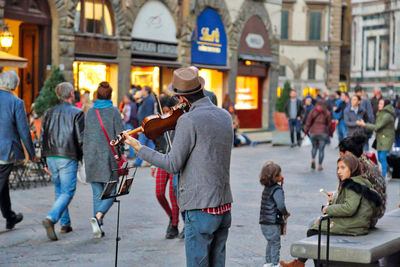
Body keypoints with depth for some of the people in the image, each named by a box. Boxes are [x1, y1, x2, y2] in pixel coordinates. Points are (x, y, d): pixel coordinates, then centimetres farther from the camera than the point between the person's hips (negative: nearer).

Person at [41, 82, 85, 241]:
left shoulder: (49, 113, 9)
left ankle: (65, 223, 21)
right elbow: (81, 139, -10)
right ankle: (51, 218, -25)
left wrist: (46, 159, 17)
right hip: (68, 158, -6)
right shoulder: (77, 113, -7)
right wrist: (84, 158, 3)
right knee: (67, 192, -4)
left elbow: (43, 137, 11)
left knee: (59, 190, 19)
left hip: (51, 157, 6)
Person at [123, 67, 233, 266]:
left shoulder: (188, 120, -14)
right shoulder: (224, 116, 8)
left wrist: (139, 148, -4)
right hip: (224, 206, 8)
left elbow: (173, 165, -12)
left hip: (200, 207, -8)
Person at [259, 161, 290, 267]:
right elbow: (280, 205, -28)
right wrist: (286, 213, -9)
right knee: (275, 243, 2)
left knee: (271, 242, 20)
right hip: (273, 223, -8)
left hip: (264, 222, 8)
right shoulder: (277, 189, -18)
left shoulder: (266, 188, 10)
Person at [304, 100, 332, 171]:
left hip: (313, 133, 1)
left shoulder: (312, 112, 0)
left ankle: (313, 159, -2)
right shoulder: (327, 113, 0)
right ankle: (320, 165, 3)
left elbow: (308, 123, 0)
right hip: (323, 133, -1)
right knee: (321, 149, 4)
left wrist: (306, 131, 10)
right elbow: (329, 124, 2)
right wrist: (330, 133, 13)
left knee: (314, 147, 21)